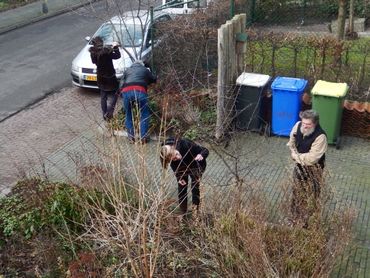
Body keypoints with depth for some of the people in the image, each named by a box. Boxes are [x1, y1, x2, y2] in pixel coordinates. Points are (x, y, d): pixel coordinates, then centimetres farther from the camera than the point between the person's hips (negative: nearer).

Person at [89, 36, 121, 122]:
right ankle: (108, 114, -1)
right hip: (109, 77, -6)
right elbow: (117, 56, -12)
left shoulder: (93, 53, -7)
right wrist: (115, 47, 4)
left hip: (100, 78, 6)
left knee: (103, 97, 17)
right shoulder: (106, 51, -23)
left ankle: (105, 115, 24)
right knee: (113, 95, 8)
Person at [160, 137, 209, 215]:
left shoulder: (186, 145, -41)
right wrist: (179, 177, -18)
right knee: (181, 188, 0)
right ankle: (183, 213, 12)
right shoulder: (169, 157, -30)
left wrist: (201, 155, -52)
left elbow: (205, 150, -32)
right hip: (182, 168, 3)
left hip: (196, 166, -3)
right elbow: (174, 167, -7)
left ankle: (196, 211, -1)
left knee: (195, 188, -11)